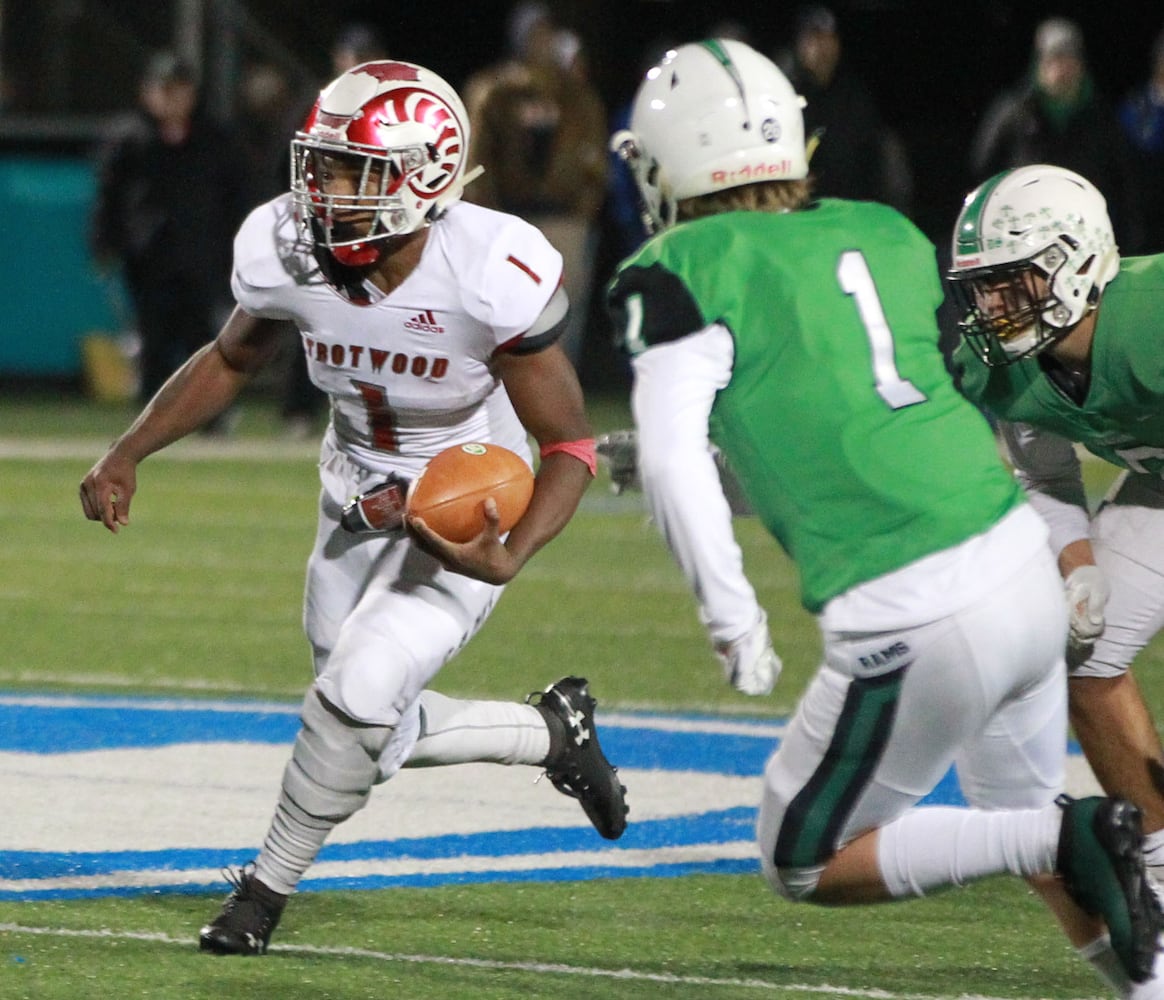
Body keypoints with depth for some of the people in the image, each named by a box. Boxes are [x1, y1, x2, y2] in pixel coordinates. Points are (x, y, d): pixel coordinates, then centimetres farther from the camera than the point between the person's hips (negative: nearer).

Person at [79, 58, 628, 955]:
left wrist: (508, 558, -38)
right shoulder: (286, 252, -18)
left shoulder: (491, 278, -31)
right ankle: (552, 732, 39)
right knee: (377, 735, 13)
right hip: (359, 506, 6)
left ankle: (267, 889, 3)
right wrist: (127, 456, -3)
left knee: (358, 693, -21)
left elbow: (570, 445, -22)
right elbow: (232, 361, 6)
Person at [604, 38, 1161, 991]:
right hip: (1023, 564, 7)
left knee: (806, 866, 12)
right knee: (1023, 817, 29)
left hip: (914, 625, -7)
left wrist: (730, 615, -11)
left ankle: (1068, 841, -5)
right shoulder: (888, 235, 14)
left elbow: (672, 457, -14)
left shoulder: (683, 272, -4)